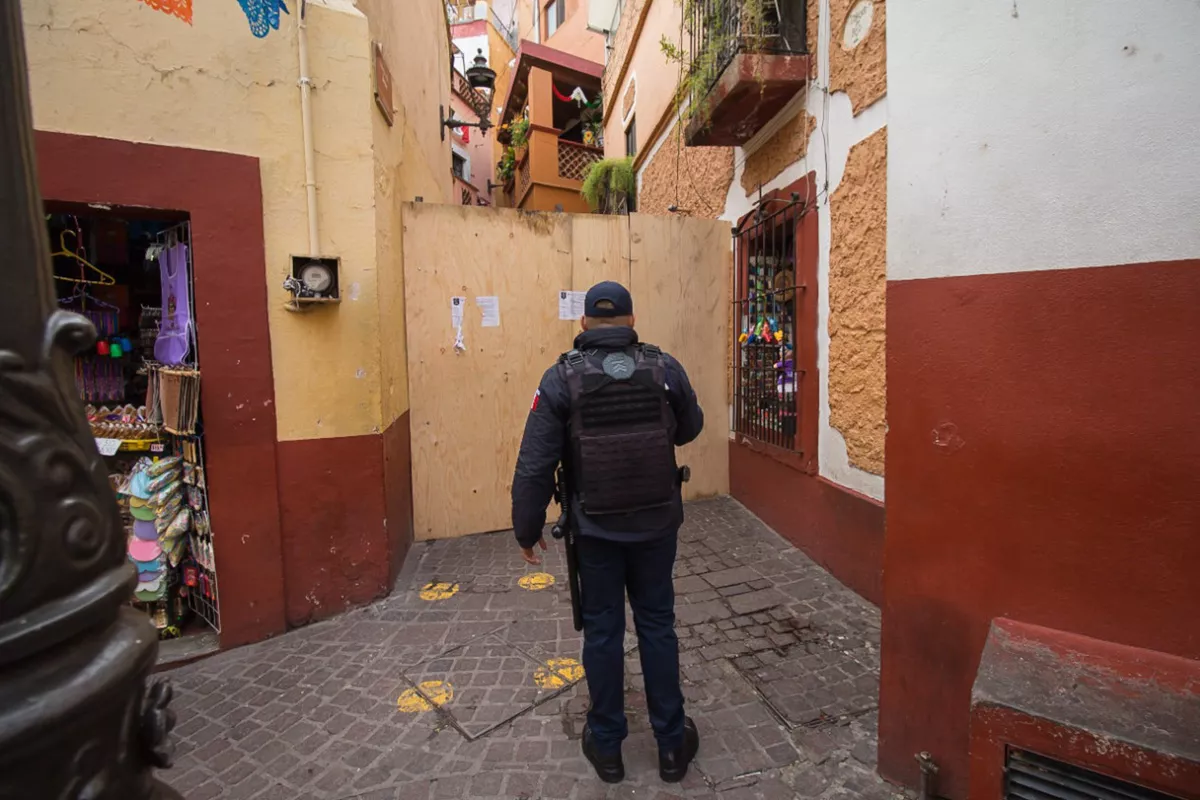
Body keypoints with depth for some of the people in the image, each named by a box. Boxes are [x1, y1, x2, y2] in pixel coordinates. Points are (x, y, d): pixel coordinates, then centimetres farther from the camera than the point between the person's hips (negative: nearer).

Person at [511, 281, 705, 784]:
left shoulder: (562, 378, -10)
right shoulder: (665, 368, -6)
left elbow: (534, 464, -11)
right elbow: (690, 428, 11)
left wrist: (526, 528, 0)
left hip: (596, 529, -1)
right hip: (656, 524, 2)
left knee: (602, 631, 14)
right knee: (657, 626, 16)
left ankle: (606, 746, 31)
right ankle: (672, 742, 31)